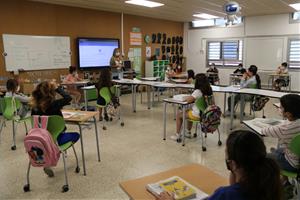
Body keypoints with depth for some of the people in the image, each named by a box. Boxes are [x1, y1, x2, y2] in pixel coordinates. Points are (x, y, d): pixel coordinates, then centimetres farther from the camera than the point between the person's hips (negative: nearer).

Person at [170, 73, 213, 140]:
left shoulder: (198, 91, -23)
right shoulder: (208, 90, 1)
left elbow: (189, 100, -23)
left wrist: (187, 97, -1)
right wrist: (191, 97, 7)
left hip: (197, 115, -8)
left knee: (179, 115, 13)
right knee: (188, 111, 36)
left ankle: (177, 134, 21)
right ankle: (188, 132, 44)